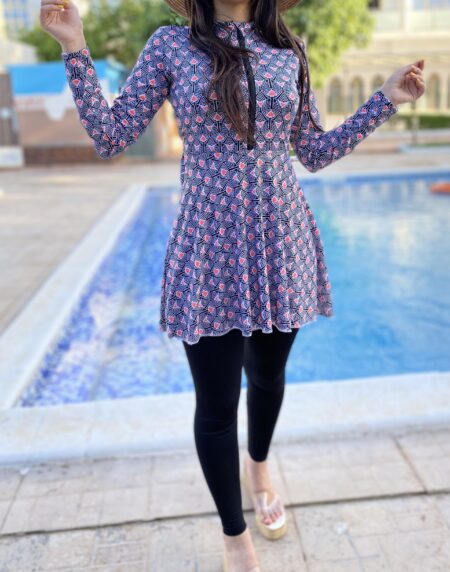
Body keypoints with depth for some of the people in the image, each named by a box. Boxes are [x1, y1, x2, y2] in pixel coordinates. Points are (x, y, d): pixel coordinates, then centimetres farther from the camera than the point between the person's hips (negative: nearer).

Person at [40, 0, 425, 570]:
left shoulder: (290, 51, 8)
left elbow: (316, 152, 12)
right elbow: (109, 137, 0)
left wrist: (385, 99, 10)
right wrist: (75, 49, -7)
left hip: (281, 244, 3)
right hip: (209, 249, -2)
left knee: (267, 374, 20)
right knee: (216, 402, 5)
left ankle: (258, 467, 53)